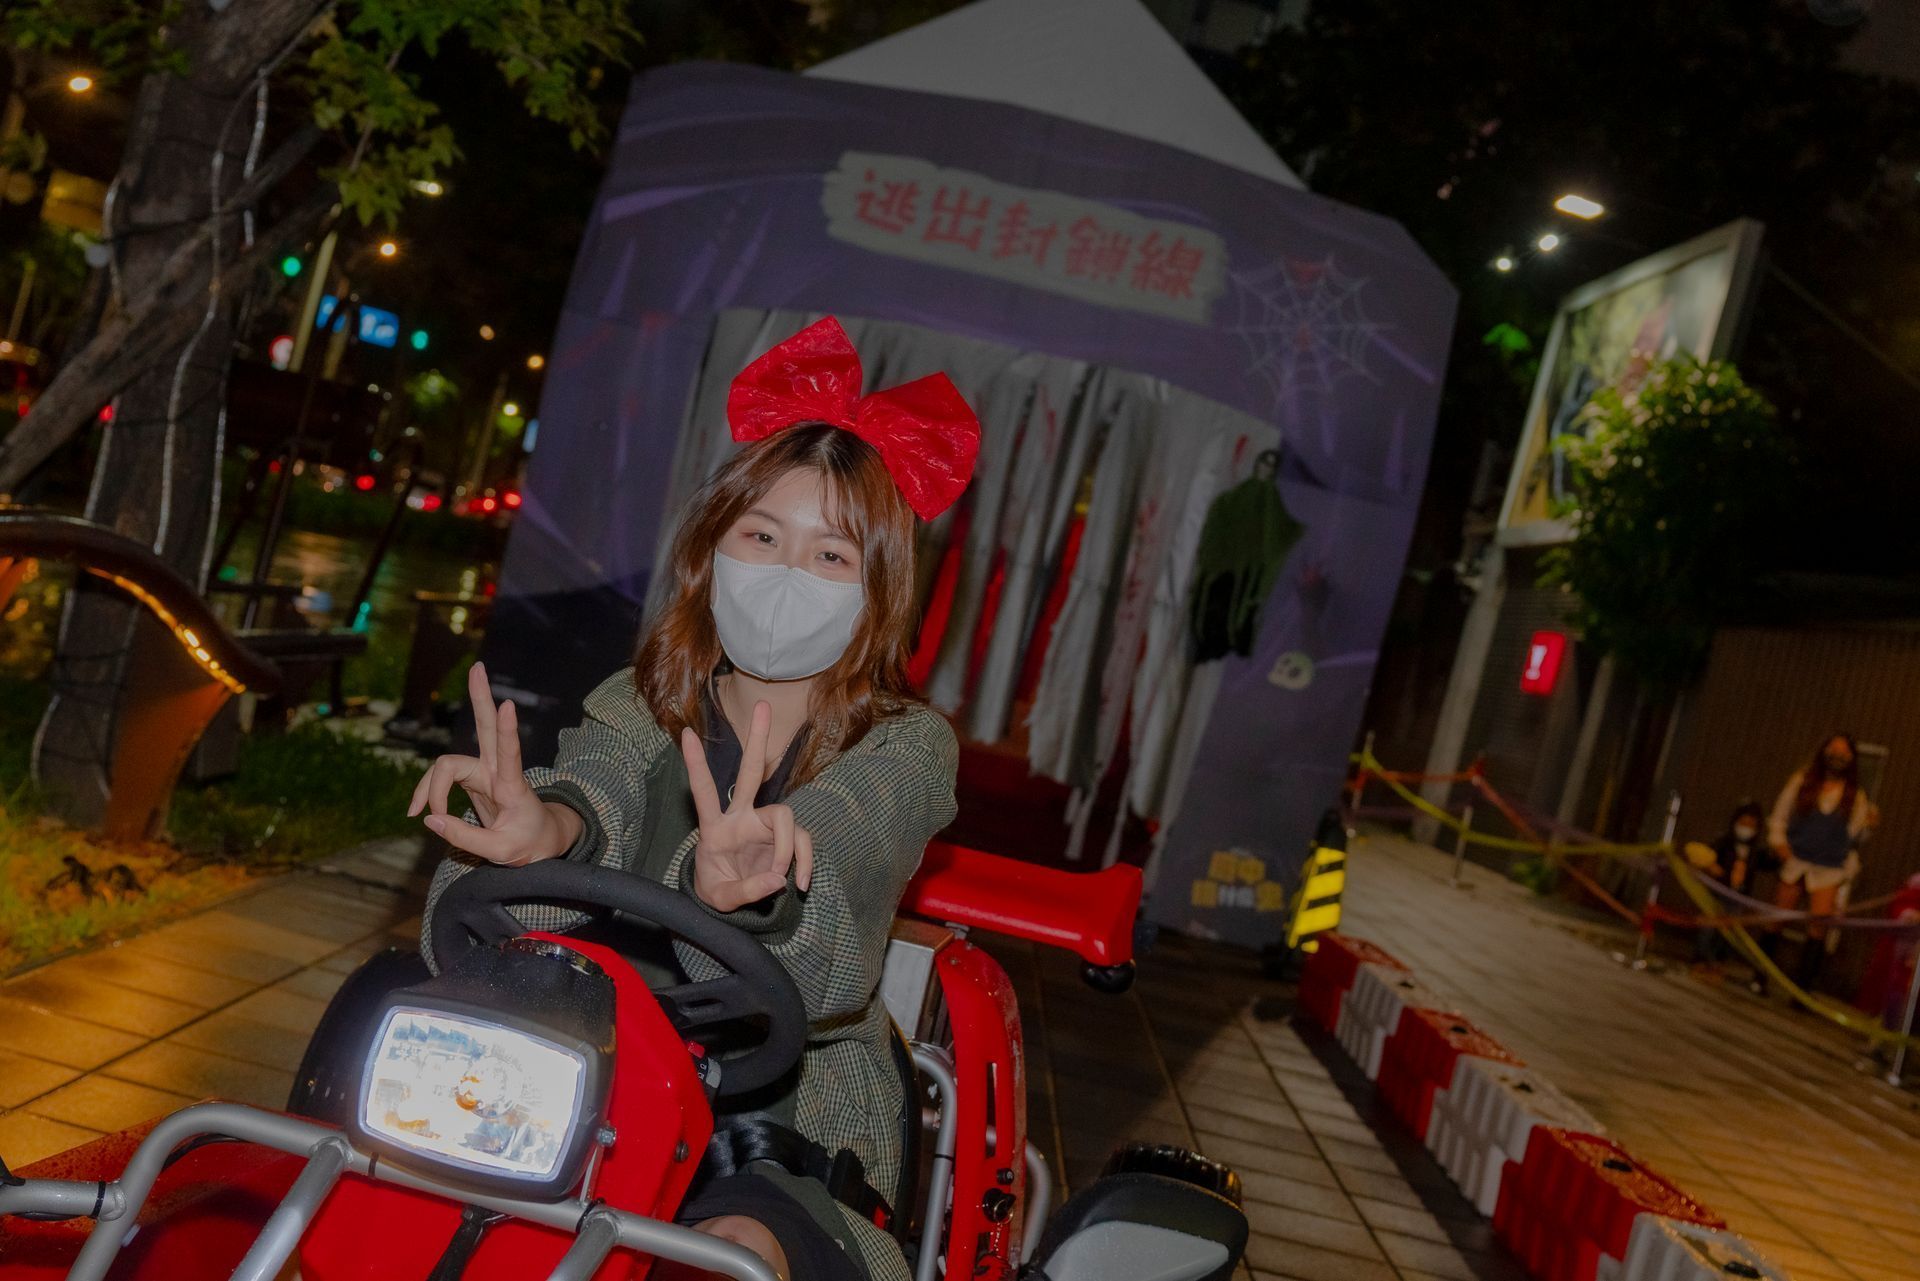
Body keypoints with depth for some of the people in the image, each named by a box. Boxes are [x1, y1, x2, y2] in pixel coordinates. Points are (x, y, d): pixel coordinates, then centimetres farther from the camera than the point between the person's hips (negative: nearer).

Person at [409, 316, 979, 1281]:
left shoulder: (905, 747, -1)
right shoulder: (639, 704, 7)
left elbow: (825, 840, -23)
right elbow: (594, 783, -15)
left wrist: (740, 886, -46)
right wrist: (542, 825, -40)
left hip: (791, 1120, -3)